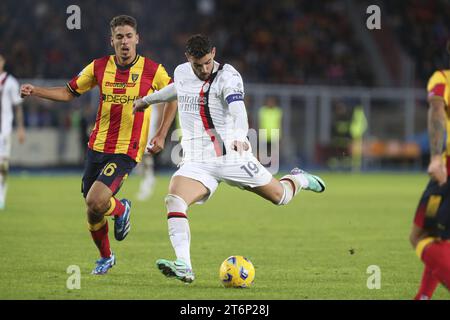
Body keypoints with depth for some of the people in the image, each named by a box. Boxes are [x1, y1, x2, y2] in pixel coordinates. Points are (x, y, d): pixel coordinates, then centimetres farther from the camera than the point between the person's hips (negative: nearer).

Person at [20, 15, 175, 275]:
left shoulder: (153, 70, -6)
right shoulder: (99, 67, 2)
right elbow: (69, 92, 12)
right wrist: (36, 92, -1)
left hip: (127, 151, -4)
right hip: (97, 146, 4)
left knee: (96, 202, -21)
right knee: (93, 212, 8)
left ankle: (121, 209, 14)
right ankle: (106, 257, 34)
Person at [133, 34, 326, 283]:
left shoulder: (228, 76, -14)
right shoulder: (181, 72, 4)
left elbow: (237, 109, -31)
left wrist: (240, 136, -51)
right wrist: (147, 100, 45)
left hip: (232, 157, -3)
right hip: (196, 162, 3)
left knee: (280, 197, 7)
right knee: (174, 201, -24)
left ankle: (298, 180, 44)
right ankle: (184, 267, -31)